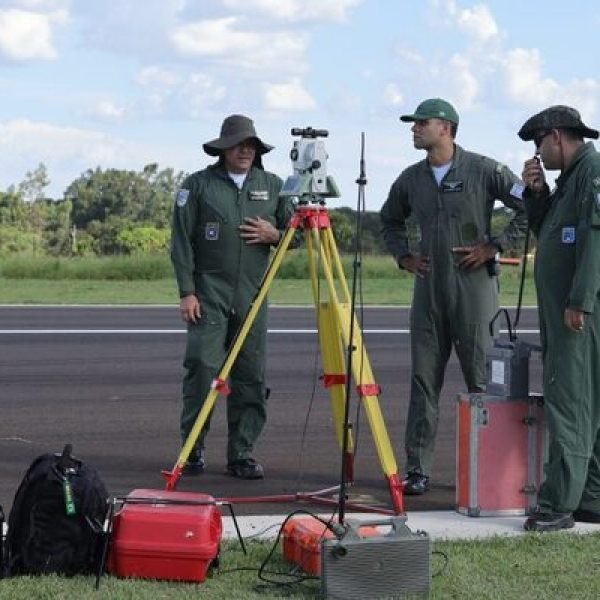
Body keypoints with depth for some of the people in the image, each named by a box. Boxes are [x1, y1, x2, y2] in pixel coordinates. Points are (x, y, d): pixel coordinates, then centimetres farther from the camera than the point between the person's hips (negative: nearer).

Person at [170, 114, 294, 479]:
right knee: (202, 367, -10)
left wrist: (275, 234, -6)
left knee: (251, 376, 2)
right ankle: (193, 449, 2)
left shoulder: (272, 186, 12)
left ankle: (243, 454, 8)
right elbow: (182, 242, -1)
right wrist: (187, 291, -8)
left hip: (253, 295, 3)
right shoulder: (199, 185, 2)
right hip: (209, 293, -3)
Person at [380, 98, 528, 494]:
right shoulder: (411, 179, 10)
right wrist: (403, 256, 13)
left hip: (474, 287, -5)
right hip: (429, 289, 5)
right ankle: (418, 469, 7)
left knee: (481, 380, -1)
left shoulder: (483, 171, -6)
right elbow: (391, 220, 28)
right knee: (424, 380, 4)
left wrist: (495, 246, -10)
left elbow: (531, 207, -7)